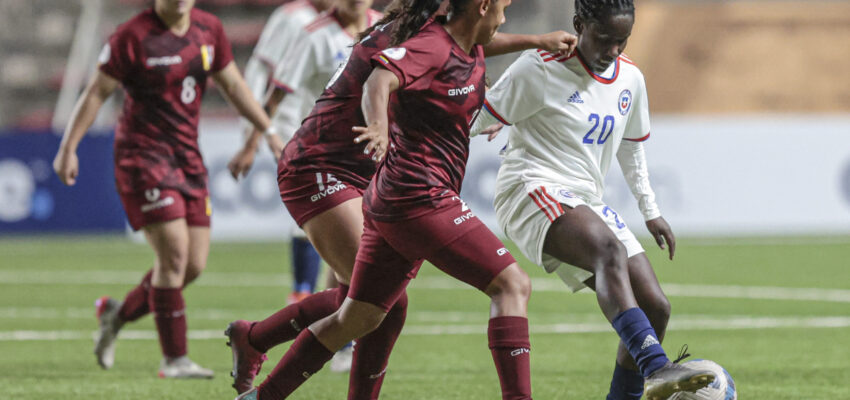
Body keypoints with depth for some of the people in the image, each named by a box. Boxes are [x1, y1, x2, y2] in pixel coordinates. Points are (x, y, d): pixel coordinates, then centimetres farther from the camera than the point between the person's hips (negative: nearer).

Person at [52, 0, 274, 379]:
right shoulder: (133, 35, -11)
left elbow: (233, 85, 16)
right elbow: (96, 92, -7)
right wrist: (68, 148, -8)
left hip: (187, 156, 7)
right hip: (143, 154, -7)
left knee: (194, 264, 3)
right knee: (174, 253, -15)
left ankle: (119, 312, 26)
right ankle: (174, 358, -7)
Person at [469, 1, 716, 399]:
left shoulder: (630, 79, 13)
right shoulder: (540, 69, -8)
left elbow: (630, 146, 27)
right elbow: (482, 119, -1)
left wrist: (650, 210, 26)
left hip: (587, 204, 8)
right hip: (534, 190, -8)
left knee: (655, 308, -4)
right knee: (610, 249, -37)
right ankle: (656, 368, -53)